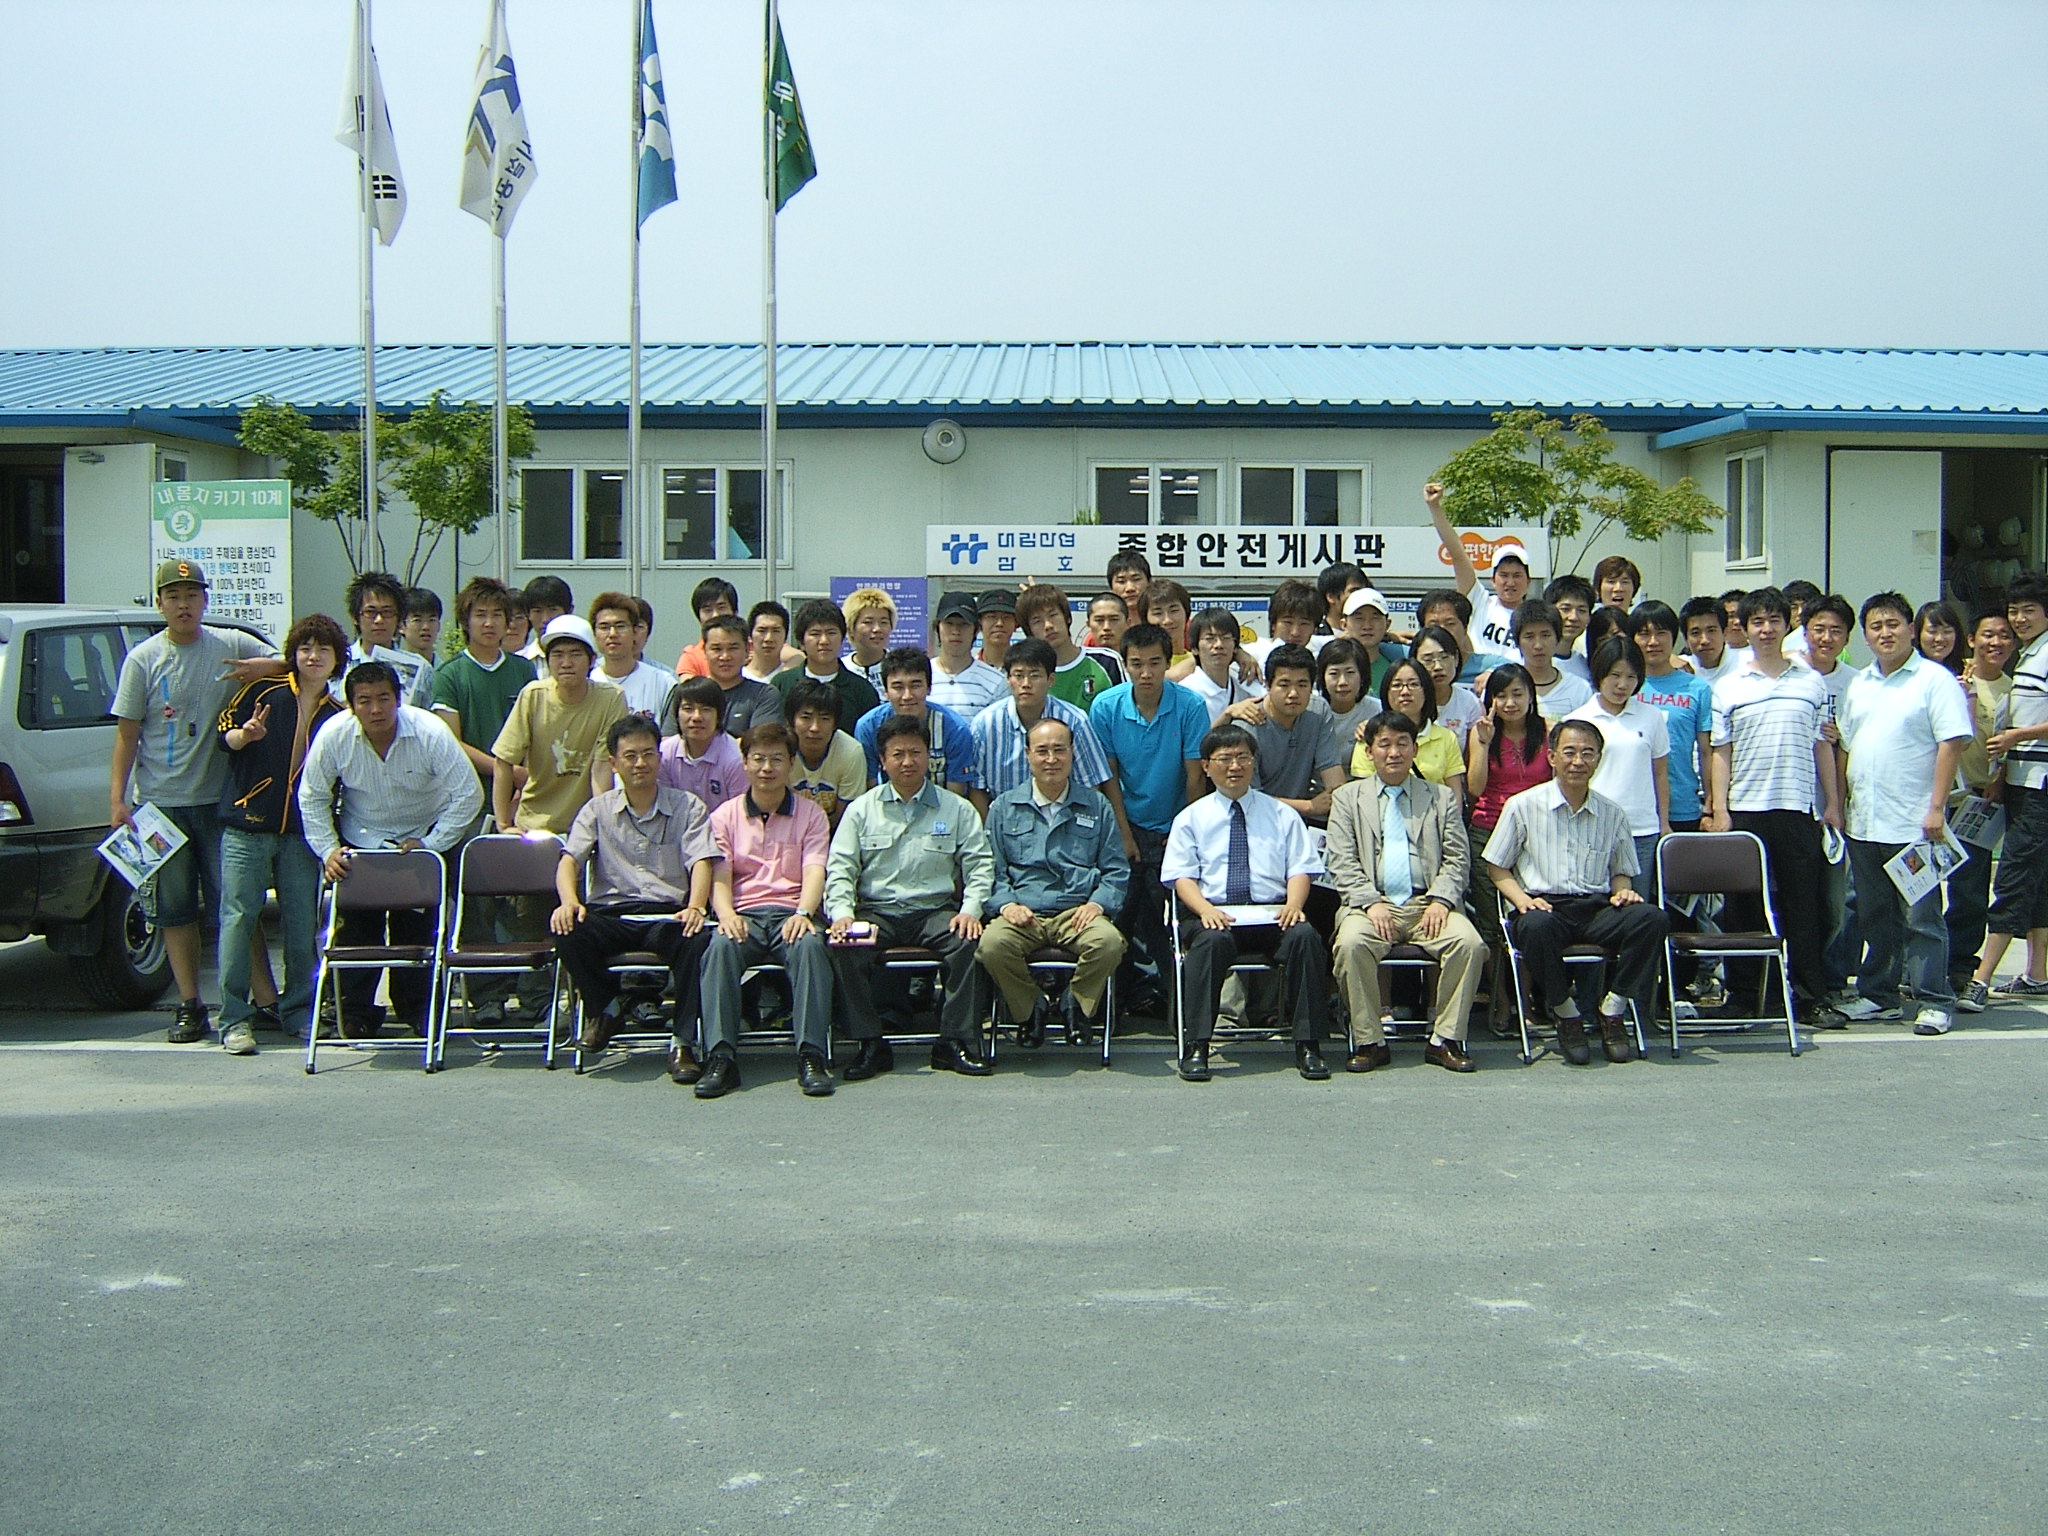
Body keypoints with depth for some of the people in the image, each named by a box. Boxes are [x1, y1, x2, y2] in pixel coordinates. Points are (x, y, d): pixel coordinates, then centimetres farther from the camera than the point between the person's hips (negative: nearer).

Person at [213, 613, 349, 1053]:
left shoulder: (338, 716, 13)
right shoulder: (264, 692, 4)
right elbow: (224, 733, 4)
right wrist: (245, 734, -16)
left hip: (302, 831, 3)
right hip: (247, 823, -3)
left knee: (302, 922, 3)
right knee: (239, 916, -5)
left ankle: (299, 1011, 15)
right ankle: (234, 1018, -2)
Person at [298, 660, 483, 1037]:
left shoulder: (430, 733, -23)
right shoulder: (333, 737, -17)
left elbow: (469, 795, -17)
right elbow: (312, 799, -2)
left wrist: (430, 844, -19)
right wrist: (328, 850, -11)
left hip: (423, 837, -1)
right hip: (360, 839, 1)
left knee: (417, 926, -5)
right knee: (358, 925, -5)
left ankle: (417, 1011, 11)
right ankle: (357, 1012, 10)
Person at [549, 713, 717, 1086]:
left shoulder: (687, 806, 12)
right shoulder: (598, 809, 16)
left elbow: (701, 861, -1)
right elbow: (569, 859, 4)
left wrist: (695, 907, -22)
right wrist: (569, 901, -19)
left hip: (668, 913, -1)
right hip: (611, 913, 2)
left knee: (699, 939, -35)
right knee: (567, 932, -30)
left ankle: (682, 1041, -19)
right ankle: (605, 1007, 0)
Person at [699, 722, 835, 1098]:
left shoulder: (810, 815, 14)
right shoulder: (725, 816, 16)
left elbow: (814, 873, 0)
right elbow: (719, 877, 5)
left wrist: (802, 914, -21)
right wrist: (726, 915, -18)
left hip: (793, 913, 0)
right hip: (744, 914, 1)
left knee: (810, 946, -36)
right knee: (721, 947, -34)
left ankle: (811, 1057, -38)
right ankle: (720, 1058, -38)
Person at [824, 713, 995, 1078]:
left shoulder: (956, 809, 12)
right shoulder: (861, 810, 13)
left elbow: (980, 865, 6)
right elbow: (840, 869, 6)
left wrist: (970, 909, -12)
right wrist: (842, 913, -12)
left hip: (936, 910, 0)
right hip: (876, 912, 0)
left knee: (968, 942, -31)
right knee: (845, 949, -30)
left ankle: (956, 1043, -22)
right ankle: (869, 1045, -19)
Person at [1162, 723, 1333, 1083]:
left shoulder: (1282, 815, 19)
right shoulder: (1191, 818, 15)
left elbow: (1300, 869, 10)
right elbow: (1182, 876, 5)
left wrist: (1293, 904, -13)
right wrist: (1205, 909, -16)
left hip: (1273, 913, 1)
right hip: (1214, 915, -1)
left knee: (1304, 936, -31)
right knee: (1211, 941, -36)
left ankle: (1307, 1046, -25)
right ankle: (1196, 1049, -32)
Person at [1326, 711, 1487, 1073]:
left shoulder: (1442, 798, 19)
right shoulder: (1347, 798, 16)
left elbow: (1457, 859, 10)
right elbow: (1342, 863, 5)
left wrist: (1440, 900, -9)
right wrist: (1370, 903, -11)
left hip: (1428, 904, 1)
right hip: (1372, 903, -1)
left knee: (1469, 942, -28)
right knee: (1351, 944, -33)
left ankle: (1445, 1040, -15)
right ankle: (1369, 1042, -19)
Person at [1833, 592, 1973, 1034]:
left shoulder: (1934, 679, -5)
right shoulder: (1858, 685, 15)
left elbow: (1952, 743, -11)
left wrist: (1936, 807, -17)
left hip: (1914, 825, -6)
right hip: (1864, 825, 6)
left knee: (1921, 918, -3)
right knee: (1873, 917, 13)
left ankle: (1935, 1002, 2)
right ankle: (1876, 995, 23)